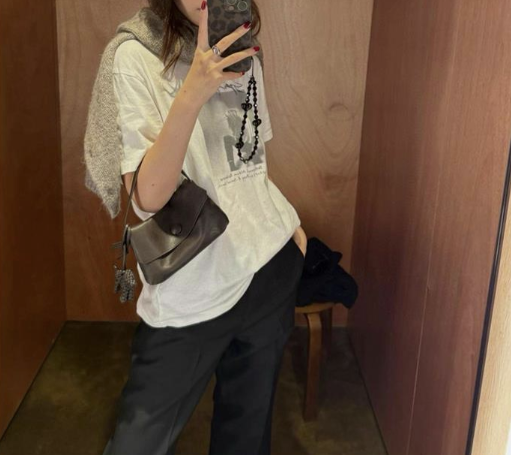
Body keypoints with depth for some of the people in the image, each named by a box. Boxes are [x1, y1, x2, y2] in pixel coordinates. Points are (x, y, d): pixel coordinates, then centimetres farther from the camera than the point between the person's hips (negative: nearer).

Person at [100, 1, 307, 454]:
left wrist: (289, 218, 10)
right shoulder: (137, 57, -11)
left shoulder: (245, 57, 7)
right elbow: (147, 196, -21)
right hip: (189, 292, -5)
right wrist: (192, 93, -30)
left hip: (271, 265, 5)